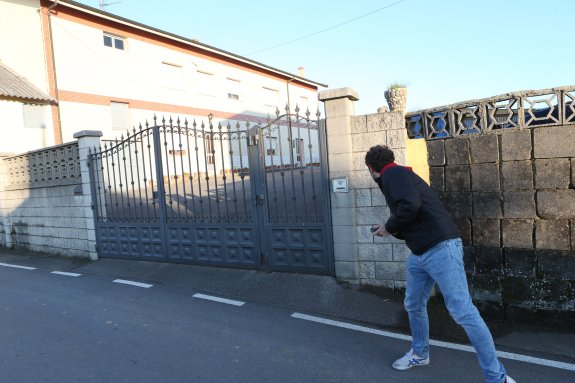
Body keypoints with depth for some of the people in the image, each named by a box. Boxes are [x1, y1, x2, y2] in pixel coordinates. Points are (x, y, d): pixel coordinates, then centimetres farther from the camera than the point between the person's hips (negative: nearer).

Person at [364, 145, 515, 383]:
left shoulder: (393, 173, -8)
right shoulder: (399, 176, 19)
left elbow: (410, 205, -25)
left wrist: (389, 226, -11)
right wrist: (390, 230, 25)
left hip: (441, 249, -10)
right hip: (419, 255, 10)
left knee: (462, 311, -7)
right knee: (413, 306, 19)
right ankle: (420, 354, 38)